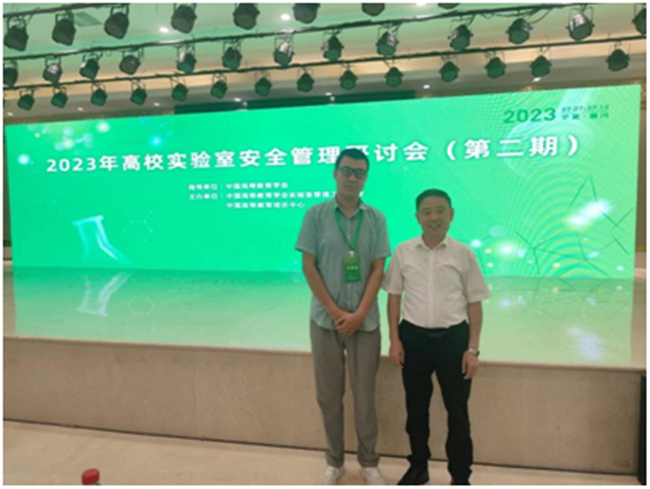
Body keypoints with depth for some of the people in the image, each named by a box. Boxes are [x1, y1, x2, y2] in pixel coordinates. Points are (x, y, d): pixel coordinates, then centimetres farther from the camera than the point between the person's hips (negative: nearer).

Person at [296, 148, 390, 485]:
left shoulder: (376, 219, 2)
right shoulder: (316, 215, -1)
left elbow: (378, 270, -1)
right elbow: (308, 267, -4)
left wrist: (359, 314, -11)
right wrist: (335, 312, -9)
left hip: (365, 321, 0)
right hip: (325, 319, 0)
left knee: (364, 394, 9)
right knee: (328, 394, 10)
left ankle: (369, 462, 27)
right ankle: (334, 461, 28)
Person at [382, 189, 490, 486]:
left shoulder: (463, 254, -4)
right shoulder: (403, 252, -1)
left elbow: (474, 303, 0)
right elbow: (394, 296, 5)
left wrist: (472, 349, -3)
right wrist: (395, 340, 0)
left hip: (453, 337, -1)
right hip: (414, 336, 2)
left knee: (457, 411, 10)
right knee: (416, 407, 16)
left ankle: (460, 476, 29)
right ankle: (418, 465, 38)